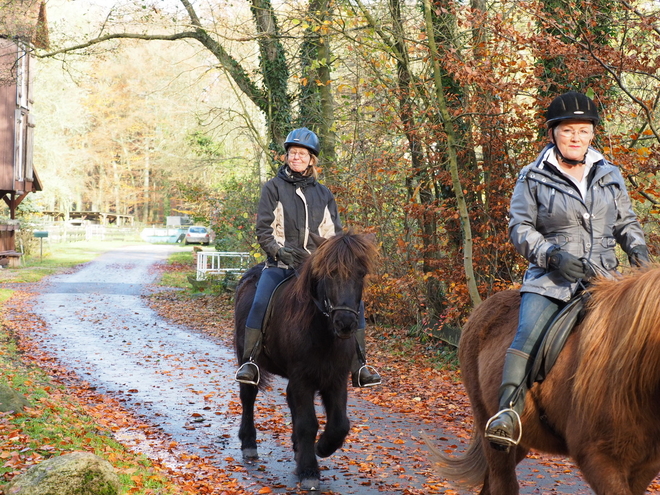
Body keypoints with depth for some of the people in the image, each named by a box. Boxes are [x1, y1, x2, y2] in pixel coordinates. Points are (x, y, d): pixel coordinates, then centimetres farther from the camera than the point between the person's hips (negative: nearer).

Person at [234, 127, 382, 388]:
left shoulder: (323, 194, 15)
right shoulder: (273, 187, 5)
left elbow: (335, 233, 15)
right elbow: (264, 230, 0)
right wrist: (279, 251, -18)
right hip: (281, 265, -3)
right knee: (259, 304, -29)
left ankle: (359, 366, -8)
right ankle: (249, 362, -21)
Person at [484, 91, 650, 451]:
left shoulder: (609, 175, 15)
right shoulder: (533, 178, 5)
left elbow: (626, 222, 23)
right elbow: (520, 228, 2)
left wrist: (637, 248, 1)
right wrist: (552, 255, -15)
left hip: (603, 276, 4)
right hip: (551, 277, -3)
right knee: (528, 335, -26)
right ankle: (508, 412, -30)